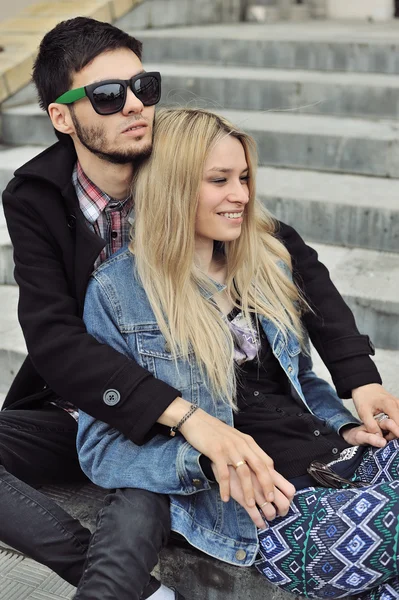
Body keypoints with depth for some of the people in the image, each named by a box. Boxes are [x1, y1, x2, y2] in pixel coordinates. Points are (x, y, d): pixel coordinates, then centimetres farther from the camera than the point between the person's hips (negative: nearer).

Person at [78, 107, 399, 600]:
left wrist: (346, 426, 2)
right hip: (266, 509, -6)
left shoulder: (262, 261, 12)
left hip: (343, 459, 7)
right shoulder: (117, 290, -6)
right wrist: (208, 461, -21)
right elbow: (100, 449, -6)